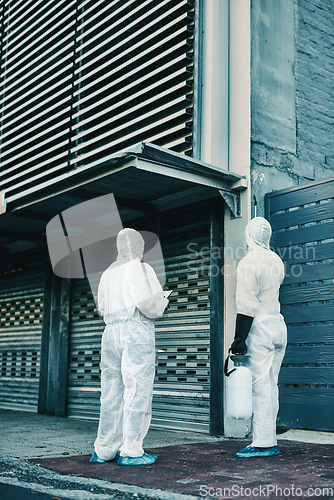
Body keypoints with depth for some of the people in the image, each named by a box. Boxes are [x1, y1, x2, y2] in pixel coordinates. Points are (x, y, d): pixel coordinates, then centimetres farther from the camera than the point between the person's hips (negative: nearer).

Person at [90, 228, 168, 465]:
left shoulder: (108, 273, 15)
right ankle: (131, 450, 1)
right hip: (136, 332, -7)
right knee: (137, 391, -2)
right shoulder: (140, 268, -6)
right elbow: (149, 305, -15)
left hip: (111, 333, 7)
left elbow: (102, 306, 18)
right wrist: (162, 303, 4)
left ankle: (104, 449, 17)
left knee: (111, 392, 11)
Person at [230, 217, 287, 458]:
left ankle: (262, 443, -2)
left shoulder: (249, 262, -11)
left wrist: (240, 338, -15)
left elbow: (246, 305, -16)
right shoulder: (277, 260, 12)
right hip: (279, 325, 8)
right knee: (271, 385, 11)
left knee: (261, 386, -5)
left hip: (261, 326, -8)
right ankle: (271, 441, 15)